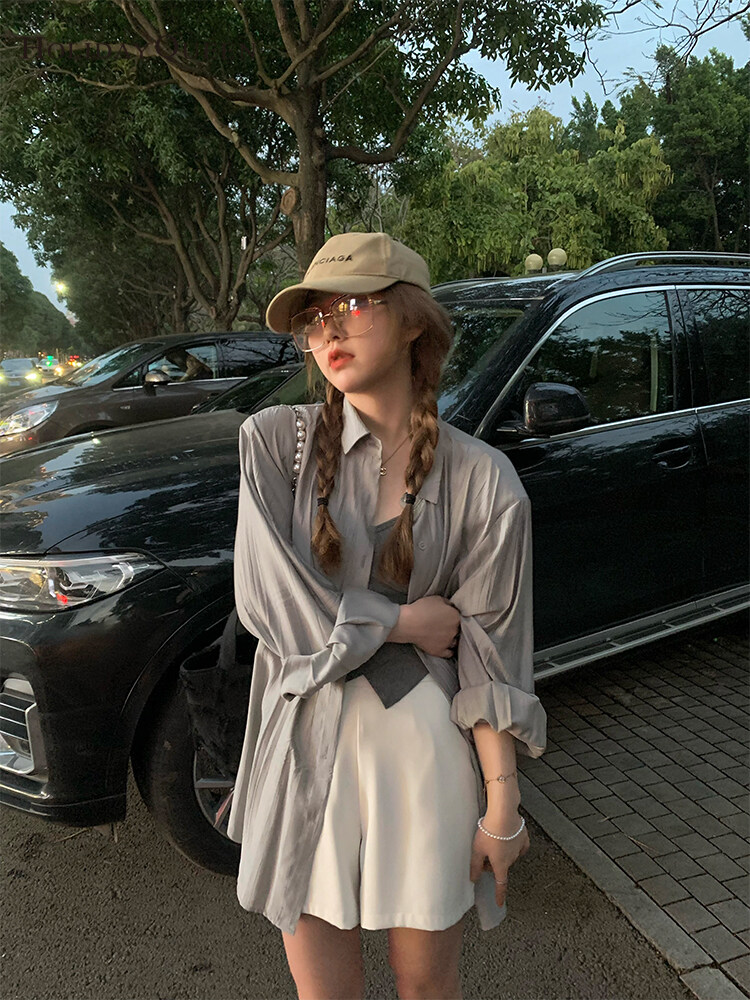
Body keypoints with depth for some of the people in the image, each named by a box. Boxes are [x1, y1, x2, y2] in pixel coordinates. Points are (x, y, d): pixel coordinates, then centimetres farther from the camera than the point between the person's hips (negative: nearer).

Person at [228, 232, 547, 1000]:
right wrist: (404, 623, -11)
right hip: (305, 742, 1)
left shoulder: (484, 482, -8)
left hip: (425, 750, 0)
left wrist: (502, 804, -6)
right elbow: (266, 598, -13)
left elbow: (488, 656, -6)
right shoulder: (275, 440, -5)